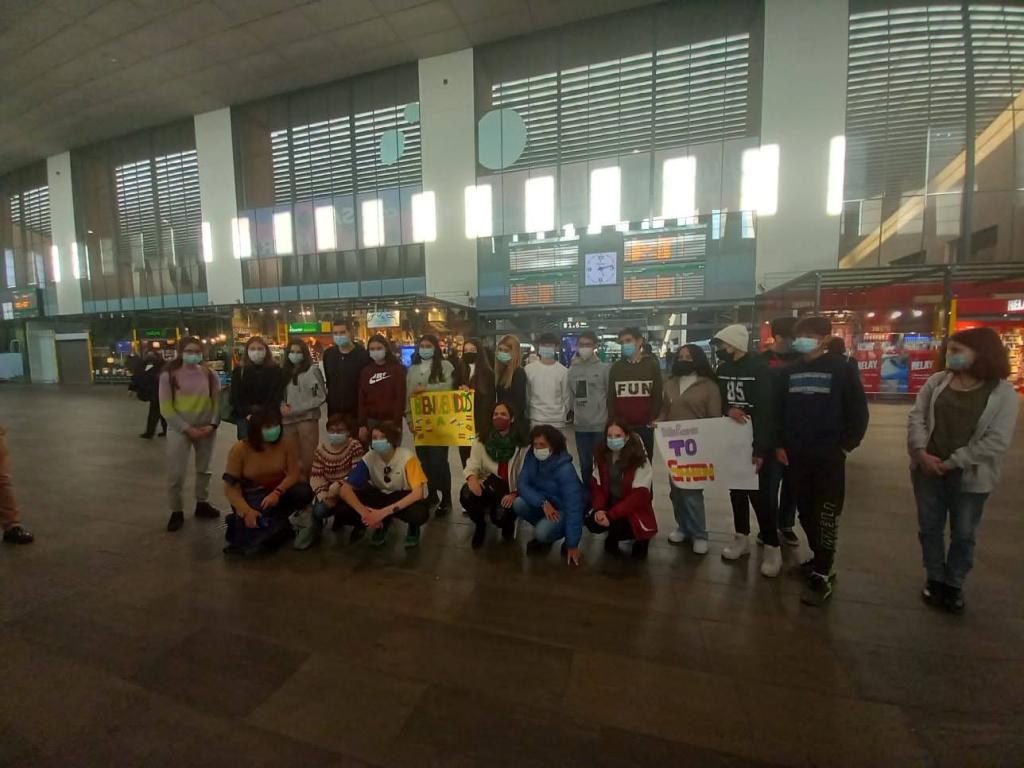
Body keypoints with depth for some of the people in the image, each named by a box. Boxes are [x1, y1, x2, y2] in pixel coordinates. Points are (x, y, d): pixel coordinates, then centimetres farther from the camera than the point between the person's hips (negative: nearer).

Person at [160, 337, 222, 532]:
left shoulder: (210, 375, 0)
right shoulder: (169, 375, -6)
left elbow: (218, 402, 1)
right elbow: (166, 408, -7)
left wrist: (213, 424, -13)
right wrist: (187, 428, -14)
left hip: (206, 429, 3)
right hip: (179, 429, -2)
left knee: (204, 469, 15)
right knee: (176, 474, -2)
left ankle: (202, 503, 30)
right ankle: (176, 511, 15)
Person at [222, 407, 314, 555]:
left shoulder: (287, 442, -16)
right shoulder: (239, 449, -18)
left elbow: (294, 474, -14)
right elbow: (230, 487, -16)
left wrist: (277, 493, -32)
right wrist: (246, 511, -29)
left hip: (278, 490, 2)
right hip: (251, 495, -2)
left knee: (304, 493, -27)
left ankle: (271, 520, -5)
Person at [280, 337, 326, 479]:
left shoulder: (312, 370, -2)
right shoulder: (285, 371, 14)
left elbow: (321, 397, -6)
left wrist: (296, 409, -10)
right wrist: (282, 406, -5)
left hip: (307, 418, -5)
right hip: (288, 420, 5)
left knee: (308, 456, -3)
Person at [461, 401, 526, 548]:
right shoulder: (481, 439, -2)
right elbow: (472, 465, -6)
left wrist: (514, 494, -20)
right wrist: (472, 478, -29)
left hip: (510, 489, -2)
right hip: (488, 485, 2)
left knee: (500, 516, -28)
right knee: (466, 495, -28)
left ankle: (508, 524, 15)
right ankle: (480, 525, 5)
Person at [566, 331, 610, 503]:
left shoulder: (604, 368, -3)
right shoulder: (572, 369, 5)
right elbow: (570, 395, 8)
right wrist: (570, 413, 4)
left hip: (601, 425, -3)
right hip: (580, 426, 3)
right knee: (585, 465, 14)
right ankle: (587, 497, 29)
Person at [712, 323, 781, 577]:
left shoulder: (759, 369, -13)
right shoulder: (722, 370, 6)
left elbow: (768, 410, -17)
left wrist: (761, 447, -21)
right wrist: (728, 409, -12)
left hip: (755, 442, -6)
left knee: (759, 492, -4)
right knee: (736, 490, 13)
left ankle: (772, 547, 11)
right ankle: (742, 538, 28)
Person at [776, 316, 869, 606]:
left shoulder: (842, 369, -4)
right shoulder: (789, 371, 7)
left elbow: (858, 411, -2)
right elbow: (778, 410, 10)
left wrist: (846, 445, -6)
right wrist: (779, 444, 4)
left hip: (829, 455, -4)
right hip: (796, 455, 4)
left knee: (825, 514, 0)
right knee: (805, 512, 12)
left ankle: (821, 575, 9)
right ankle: (820, 560, 30)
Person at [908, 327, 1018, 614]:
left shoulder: (1003, 392, -8)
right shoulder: (937, 380, 0)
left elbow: (997, 442, -13)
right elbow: (916, 417, -3)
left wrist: (952, 462, -17)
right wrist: (921, 452, -15)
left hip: (970, 476, -2)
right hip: (928, 469, 2)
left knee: (963, 534, 13)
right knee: (929, 528, 13)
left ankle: (953, 585, 32)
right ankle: (935, 579, 31)